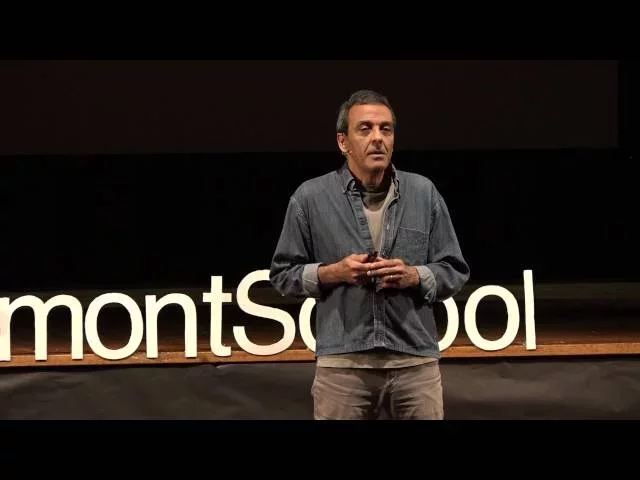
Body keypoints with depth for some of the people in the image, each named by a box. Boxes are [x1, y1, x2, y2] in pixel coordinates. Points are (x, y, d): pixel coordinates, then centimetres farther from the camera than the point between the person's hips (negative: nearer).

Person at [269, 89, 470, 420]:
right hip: (342, 363, -1)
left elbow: (455, 272, 9)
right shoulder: (310, 197, 2)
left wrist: (414, 276, -10)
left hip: (416, 361, 1)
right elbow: (282, 275, 7)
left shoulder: (424, 193, 6)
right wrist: (332, 273, -9)